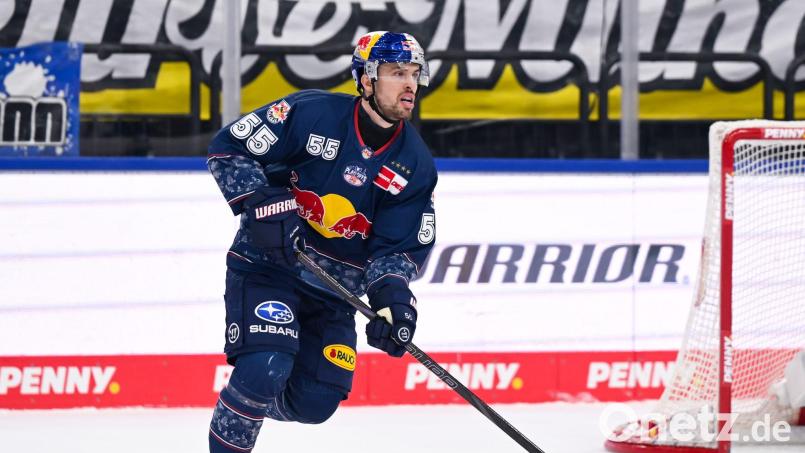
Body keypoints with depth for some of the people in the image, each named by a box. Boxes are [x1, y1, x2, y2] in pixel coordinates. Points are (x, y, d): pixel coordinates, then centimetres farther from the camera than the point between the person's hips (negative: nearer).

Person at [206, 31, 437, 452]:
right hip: (267, 265, -5)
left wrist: (393, 298, -24)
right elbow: (228, 148, -11)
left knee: (316, 402, -2)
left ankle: (251, 399, 30)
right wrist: (264, 206, -24)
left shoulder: (415, 165, -3)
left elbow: (398, 248, -4)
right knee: (265, 367, -26)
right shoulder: (311, 113, -15)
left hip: (333, 290, 5)